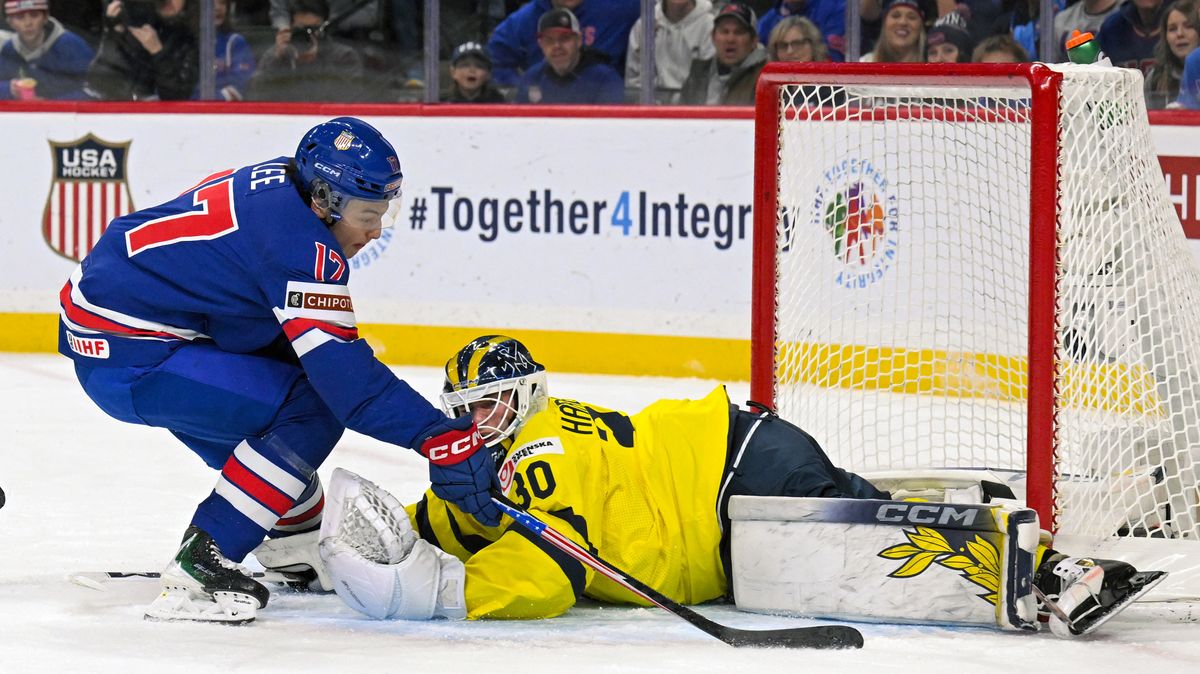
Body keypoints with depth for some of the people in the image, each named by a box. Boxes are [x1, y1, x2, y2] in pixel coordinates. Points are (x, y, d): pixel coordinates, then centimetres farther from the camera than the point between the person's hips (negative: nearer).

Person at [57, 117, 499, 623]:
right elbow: (339, 371, -27)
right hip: (123, 357, -10)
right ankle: (197, 569, -16)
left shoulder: (274, 184, 6)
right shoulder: (301, 243, -22)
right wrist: (440, 436, -27)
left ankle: (300, 544, 36)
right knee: (310, 410, -15)